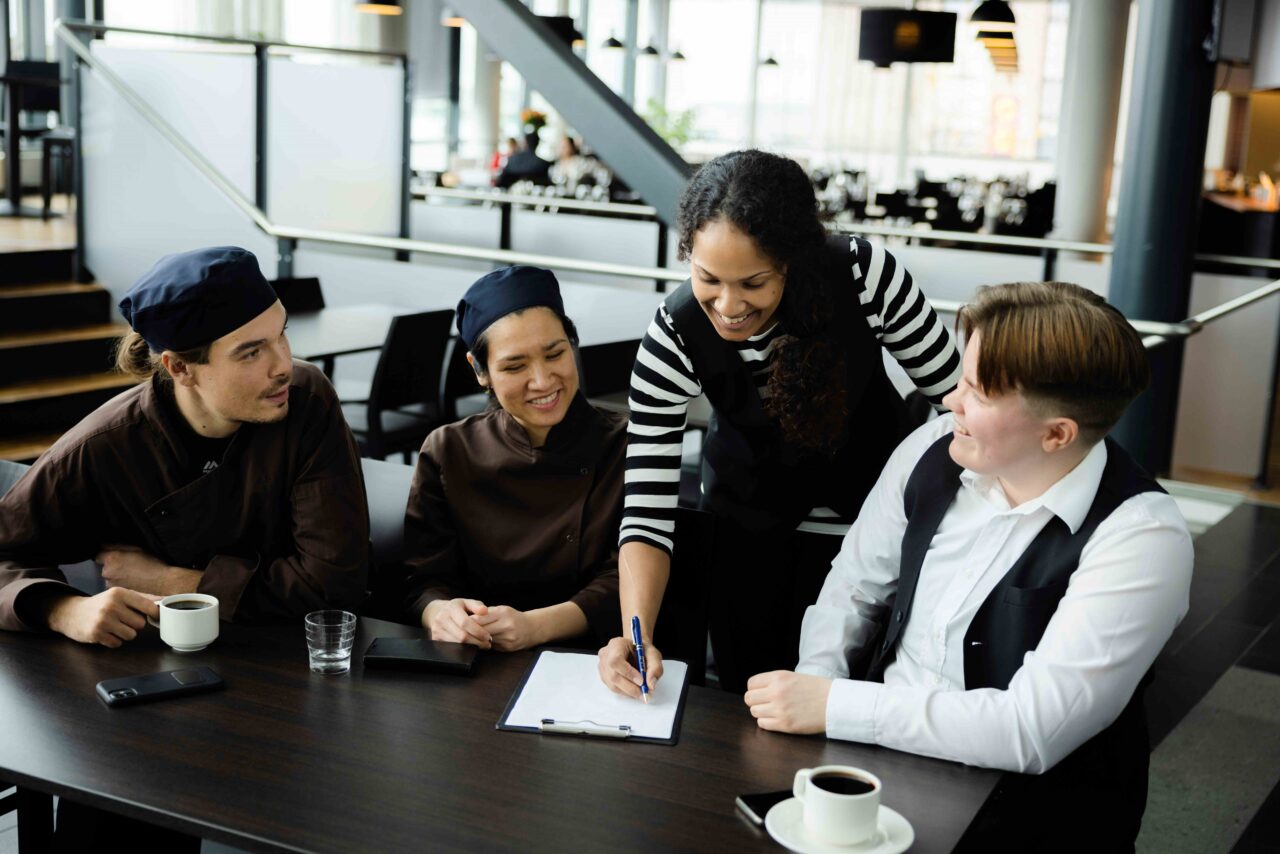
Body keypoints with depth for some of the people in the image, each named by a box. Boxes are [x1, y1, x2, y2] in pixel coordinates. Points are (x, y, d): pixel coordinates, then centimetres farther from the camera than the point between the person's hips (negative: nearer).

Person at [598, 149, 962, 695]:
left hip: (870, 495, 0)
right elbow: (647, 512, -26)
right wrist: (637, 634, -41)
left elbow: (954, 396, -16)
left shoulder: (863, 273, -30)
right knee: (744, 690, 9)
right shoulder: (674, 337, -28)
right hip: (748, 503, 1)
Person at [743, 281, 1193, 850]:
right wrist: (814, 689, -10)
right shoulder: (933, 449, -3)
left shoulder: (1141, 538, -19)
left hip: (1022, 808, -5)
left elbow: (1031, 731, -25)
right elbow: (853, 590, 9)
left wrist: (834, 706, -23)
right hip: (881, 747, 6)